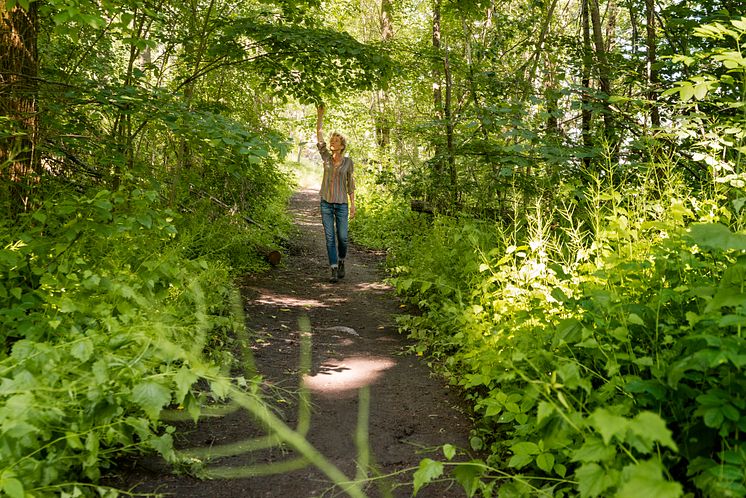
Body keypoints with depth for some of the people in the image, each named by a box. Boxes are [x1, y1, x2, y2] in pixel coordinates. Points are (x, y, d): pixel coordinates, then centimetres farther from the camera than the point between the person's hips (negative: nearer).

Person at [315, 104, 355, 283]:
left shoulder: (348, 161, 1)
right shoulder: (327, 157, 4)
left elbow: (351, 184, 4)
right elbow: (319, 137, -2)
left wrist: (353, 204, 0)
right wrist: (320, 116, -8)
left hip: (342, 204, -1)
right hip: (326, 203, 1)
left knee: (342, 237, 0)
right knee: (330, 238, -1)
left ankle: (341, 262, 27)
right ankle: (334, 270, 3)